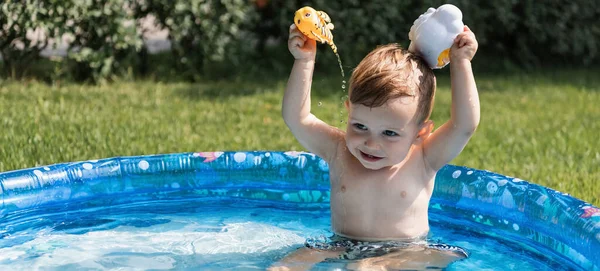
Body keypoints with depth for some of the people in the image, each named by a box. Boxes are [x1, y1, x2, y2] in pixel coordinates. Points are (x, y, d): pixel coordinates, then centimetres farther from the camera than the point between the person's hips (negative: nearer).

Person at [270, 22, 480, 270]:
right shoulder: (338, 152, -1)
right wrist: (304, 61, -15)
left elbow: (464, 125, -17)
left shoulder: (422, 161, -7)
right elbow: (296, 118, -7)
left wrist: (460, 63, -21)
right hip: (341, 249, 3)